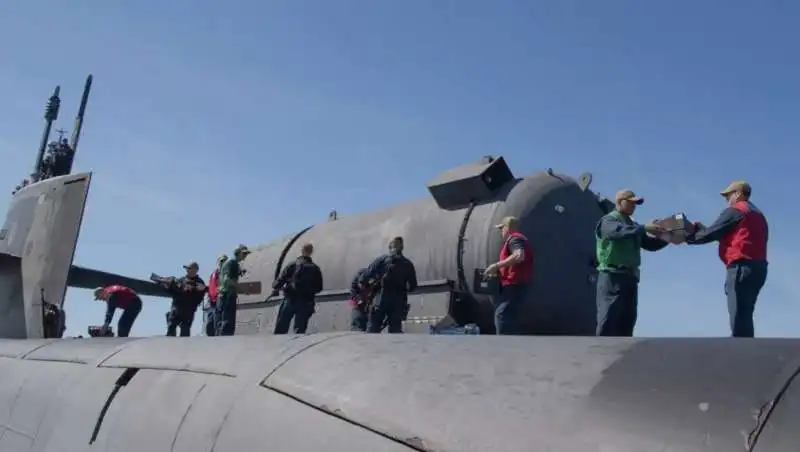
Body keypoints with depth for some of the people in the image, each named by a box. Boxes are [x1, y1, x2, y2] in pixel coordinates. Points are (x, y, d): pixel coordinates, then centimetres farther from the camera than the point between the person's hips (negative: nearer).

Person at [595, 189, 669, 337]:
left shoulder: (633, 226, 23)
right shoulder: (608, 221, 0)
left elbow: (651, 245, 18)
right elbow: (620, 231, -23)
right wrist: (645, 228, -31)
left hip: (630, 277, 8)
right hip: (612, 275, -8)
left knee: (627, 319, 6)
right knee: (608, 319, -12)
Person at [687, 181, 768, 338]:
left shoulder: (734, 211, -1)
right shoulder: (758, 215, 24)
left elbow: (711, 234, -4)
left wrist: (688, 237, 12)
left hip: (741, 267, -9)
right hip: (757, 266, 9)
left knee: (738, 318, -12)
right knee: (744, 317, 9)